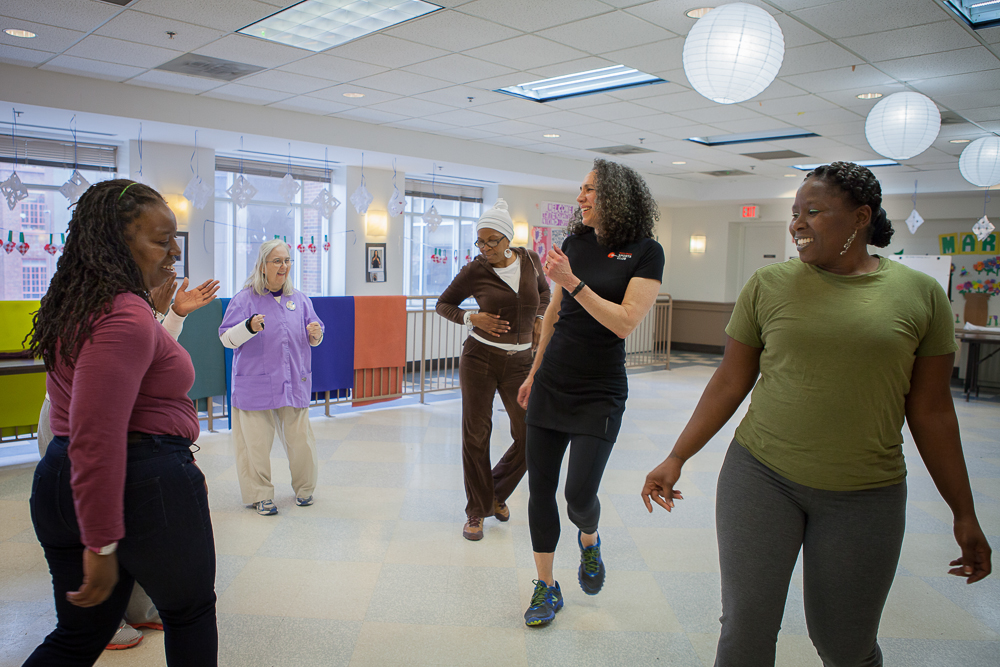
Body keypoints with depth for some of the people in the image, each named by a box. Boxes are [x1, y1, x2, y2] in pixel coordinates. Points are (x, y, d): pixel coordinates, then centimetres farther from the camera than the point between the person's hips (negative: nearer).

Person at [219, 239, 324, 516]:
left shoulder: (299, 299, 12)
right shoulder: (245, 299, -2)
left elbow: (312, 338, 17)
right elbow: (227, 338, -7)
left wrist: (315, 334, -7)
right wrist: (249, 327, -26)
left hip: (294, 383, 3)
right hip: (255, 385, -3)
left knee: (300, 439, 5)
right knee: (256, 443, 1)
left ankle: (304, 488, 24)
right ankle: (260, 495, 15)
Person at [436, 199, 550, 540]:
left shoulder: (529, 259, 2)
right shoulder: (474, 271, -6)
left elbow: (543, 289, 23)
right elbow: (443, 304, 7)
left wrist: (540, 319, 7)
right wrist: (471, 318, -10)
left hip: (520, 361, 3)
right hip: (480, 357, -2)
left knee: (530, 437, 0)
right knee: (475, 435, 2)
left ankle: (497, 491, 27)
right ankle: (477, 511, 20)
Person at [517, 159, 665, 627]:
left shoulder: (645, 253, -7)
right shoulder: (574, 243, 7)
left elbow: (624, 322, -17)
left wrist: (573, 282, -20)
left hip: (599, 391, -5)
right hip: (551, 384, 5)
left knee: (579, 493, -9)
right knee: (539, 488, 6)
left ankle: (589, 540, 29)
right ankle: (546, 587, 24)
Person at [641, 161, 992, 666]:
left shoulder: (921, 294, 0)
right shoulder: (768, 284, 0)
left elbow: (931, 411, 4)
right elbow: (730, 383, 4)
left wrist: (965, 514, 7)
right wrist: (676, 459, 2)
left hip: (866, 496, 0)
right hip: (759, 475, 0)